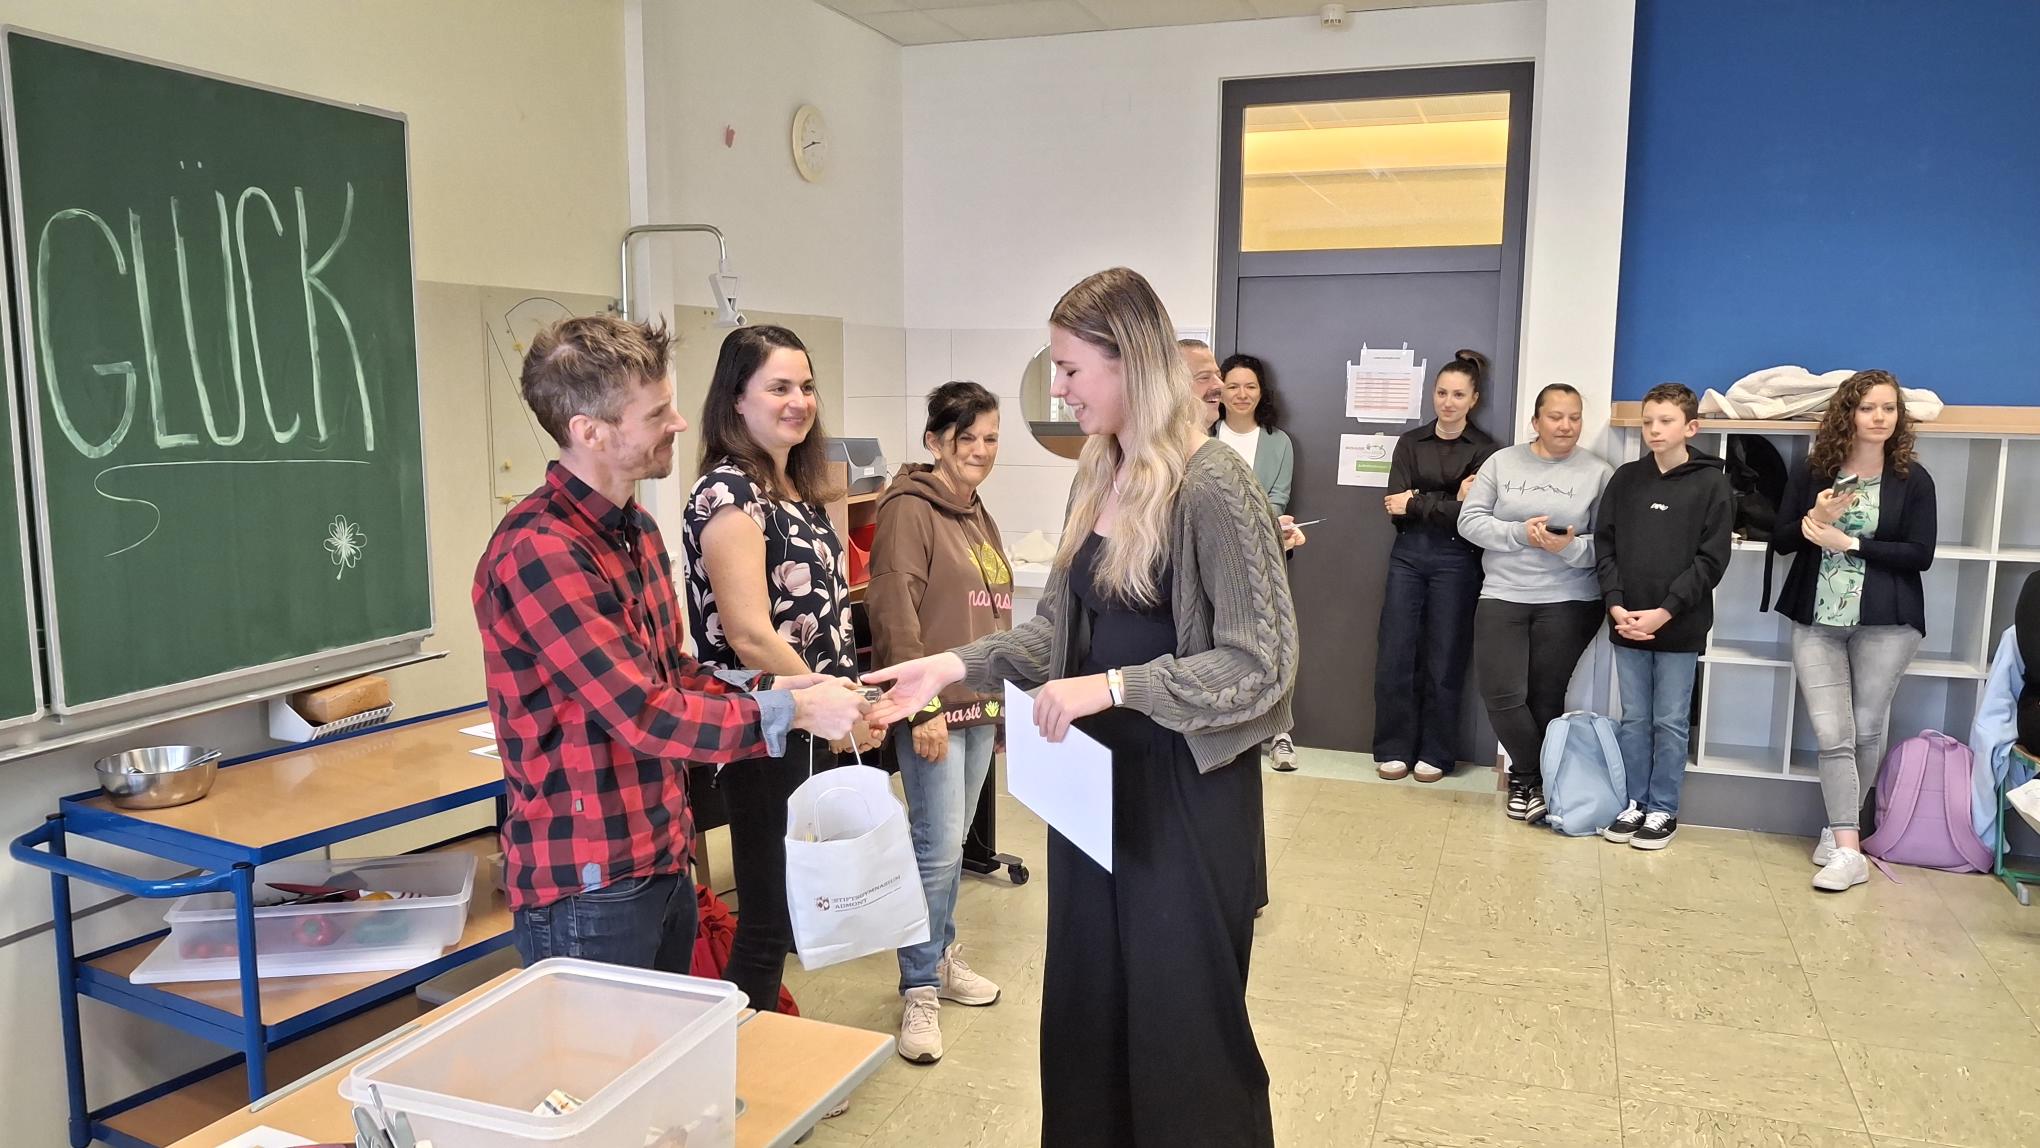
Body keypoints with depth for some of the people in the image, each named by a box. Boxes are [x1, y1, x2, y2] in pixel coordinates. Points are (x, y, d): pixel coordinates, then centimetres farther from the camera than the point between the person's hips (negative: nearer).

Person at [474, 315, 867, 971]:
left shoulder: (636, 529, 10)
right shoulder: (538, 552, -22)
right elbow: (644, 715, -24)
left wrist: (771, 689, -1)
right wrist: (792, 712, -17)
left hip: (663, 862, 9)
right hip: (587, 889, -9)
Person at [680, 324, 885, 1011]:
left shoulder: (800, 491, 12)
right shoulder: (727, 493, -14)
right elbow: (750, 635, -21)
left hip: (817, 734, 9)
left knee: (799, 904, 16)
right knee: (769, 919, 1)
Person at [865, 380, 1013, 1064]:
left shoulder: (980, 518, 16)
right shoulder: (909, 510, -11)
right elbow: (894, 617, -17)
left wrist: (1003, 697, 21)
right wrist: (921, 708, -20)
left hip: (981, 706, 8)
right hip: (933, 710, -8)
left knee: (953, 842, 16)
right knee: (938, 846, -7)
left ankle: (940, 958, 31)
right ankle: (919, 992, 6)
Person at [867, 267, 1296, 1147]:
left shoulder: (1213, 486, -17)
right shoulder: (1096, 477, 7)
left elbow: (1260, 664, -20)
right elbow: (1059, 626, 10)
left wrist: (1113, 686, -26)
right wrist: (956, 665, -3)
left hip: (1184, 784, -7)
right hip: (1095, 773, 7)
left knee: (1181, 1012, 8)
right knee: (1086, 1000, 17)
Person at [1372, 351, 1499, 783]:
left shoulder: (1484, 449, -1)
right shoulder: (1410, 443, 8)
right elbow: (1396, 509, -2)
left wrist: (1417, 504, -8)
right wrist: (1449, 503, -12)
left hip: (1456, 560, -3)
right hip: (1408, 555, 3)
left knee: (1444, 661, 4)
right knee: (1394, 657, 2)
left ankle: (1435, 754, 16)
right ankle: (1393, 750, 14)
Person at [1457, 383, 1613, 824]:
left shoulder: (1597, 472, 2)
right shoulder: (1501, 462, 6)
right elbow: (1470, 521, 0)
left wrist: (1570, 547, -20)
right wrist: (1520, 533, -14)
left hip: (1568, 602, -1)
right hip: (1502, 595, 1)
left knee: (1546, 697, 4)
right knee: (1501, 694, -8)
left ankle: (1526, 778, 23)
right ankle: (1532, 776, 14)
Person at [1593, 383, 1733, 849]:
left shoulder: (1712, 484, -4)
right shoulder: (1626, 479, 6)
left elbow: (1711, 560, -8)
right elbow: (1604, 545, 5)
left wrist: (1665, 611, -14)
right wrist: (1616, 604, -7)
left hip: (1680, 629, -3)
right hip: (1627, 624, 3)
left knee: (1671, 722, 6)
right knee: (1633, 719, 11)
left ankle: (1663, 810, 16)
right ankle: (1634, 803, 21)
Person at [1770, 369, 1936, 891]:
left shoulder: (1913, 479, 0)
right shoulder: (1810, 473, 3)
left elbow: (1920, 554, -7)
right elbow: (1780, 541, 5)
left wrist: (1848, 542, -14)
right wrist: (1815, 518, -14)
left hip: (1886, 623, 0)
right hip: (1817, 620, 1)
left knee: (1866, 731, 7)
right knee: (1832, 735, -5)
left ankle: (1840, 826, 22)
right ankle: (1848, 852, -3)